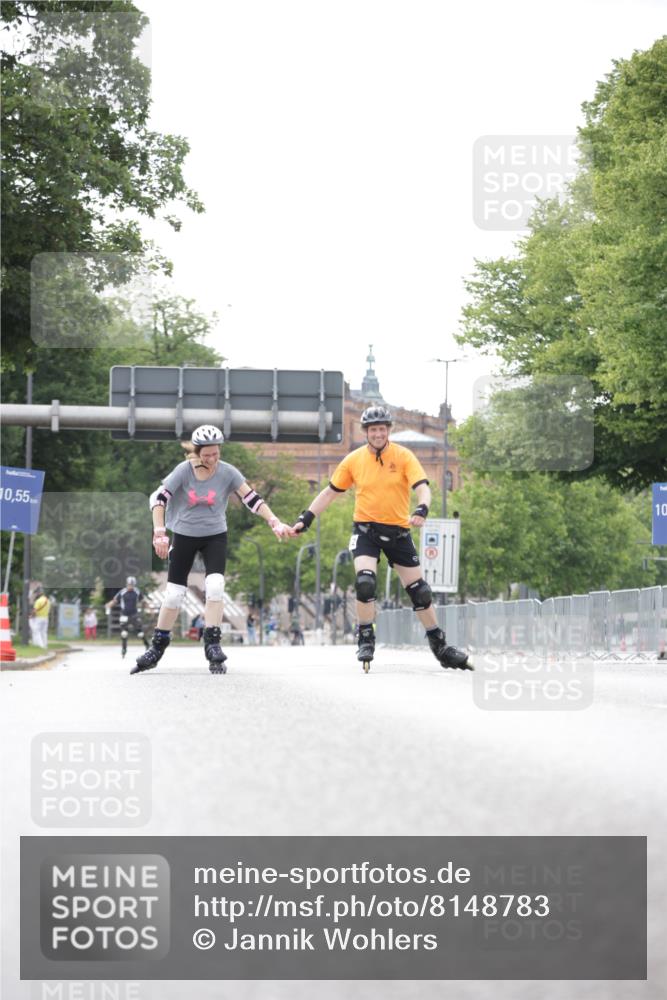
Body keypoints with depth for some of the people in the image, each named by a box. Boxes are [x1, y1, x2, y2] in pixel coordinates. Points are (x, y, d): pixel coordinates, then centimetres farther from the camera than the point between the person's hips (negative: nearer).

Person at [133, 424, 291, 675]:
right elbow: (159, 498, -20)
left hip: (215, 536, 0)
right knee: (174, 593, 2)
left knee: (215, 586, -20)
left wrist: (274, 522, -28)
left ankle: (212, 645, -12)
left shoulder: (227, 473, -13)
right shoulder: (184, 471, -15)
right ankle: (157, 648, 16)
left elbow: (252, 499, -16)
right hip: (184, 535, 0)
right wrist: (159, 532, -31)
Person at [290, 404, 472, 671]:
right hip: (366, 530, 0)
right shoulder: (354, 460, 0)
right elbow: (330, 492, 10)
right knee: (364, 583, -22)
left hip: (398, 531, 0)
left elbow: (422, 487, -15)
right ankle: (365, 641, -5)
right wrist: (305, 518, 4)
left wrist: (421, 510, -36)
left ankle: (440, 647, 19)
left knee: (419, 590, 4)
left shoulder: (403, 456, -6)